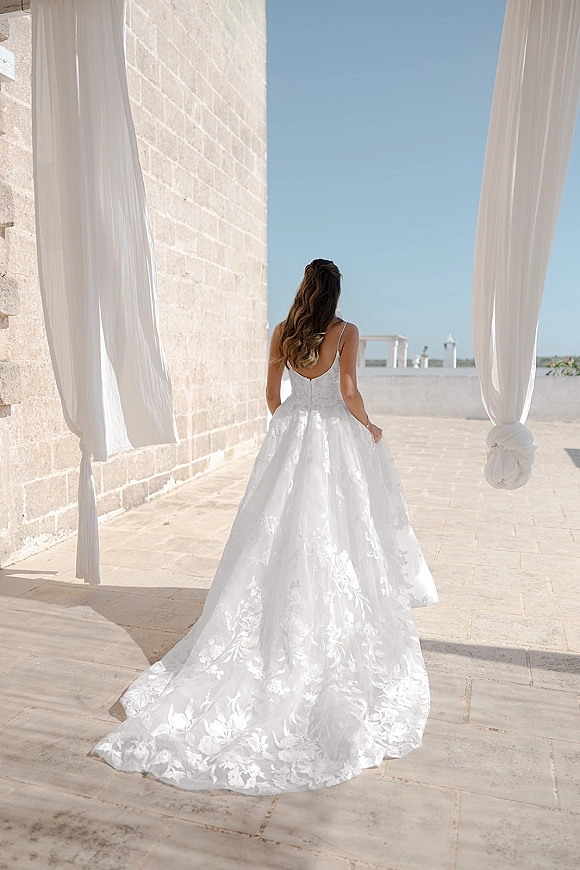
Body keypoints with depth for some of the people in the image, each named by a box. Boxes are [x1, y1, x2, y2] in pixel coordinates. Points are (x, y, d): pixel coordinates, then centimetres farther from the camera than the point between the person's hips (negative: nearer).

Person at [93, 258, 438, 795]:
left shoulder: (283, 332, 5)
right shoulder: (346, 332, -6)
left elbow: (272, 392, 10)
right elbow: (348, 392, -12)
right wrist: (369, 429, 5)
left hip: (290, 431, 4)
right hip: (335, 434, -3)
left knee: (282, 529, 9)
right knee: (333, 537, 4)